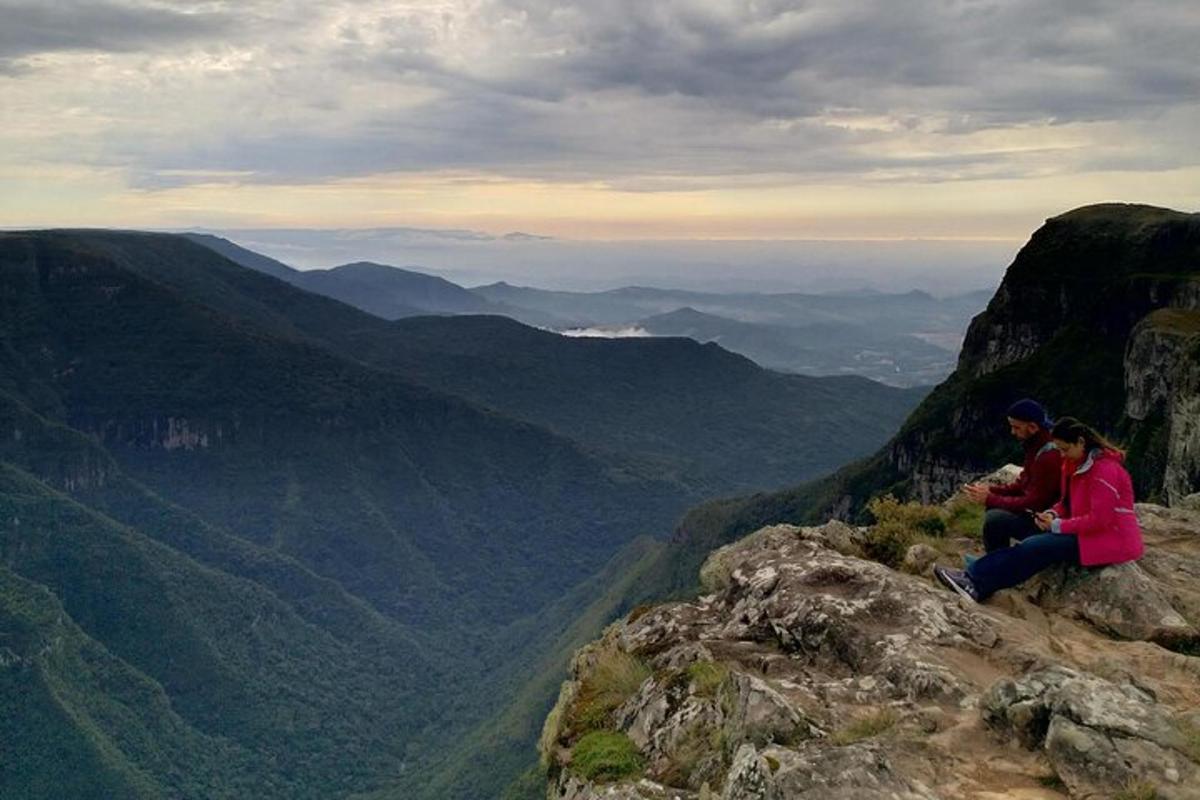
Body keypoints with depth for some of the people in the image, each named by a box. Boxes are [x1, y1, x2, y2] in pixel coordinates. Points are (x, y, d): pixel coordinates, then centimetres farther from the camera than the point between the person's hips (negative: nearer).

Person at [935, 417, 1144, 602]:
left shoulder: (1105, 469, -19)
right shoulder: (1077, 463, 11)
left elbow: (1099, 520, -22)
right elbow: (1068, 503, 18)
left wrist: (1058, 526, -15)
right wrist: (1052, 515, -3)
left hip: (1111, 540, -9)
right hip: (1091, 531, 9)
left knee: (1037, 547, -20)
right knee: (1034, 543, -10)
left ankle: (976, 582, -22)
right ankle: (975, 581, -22)